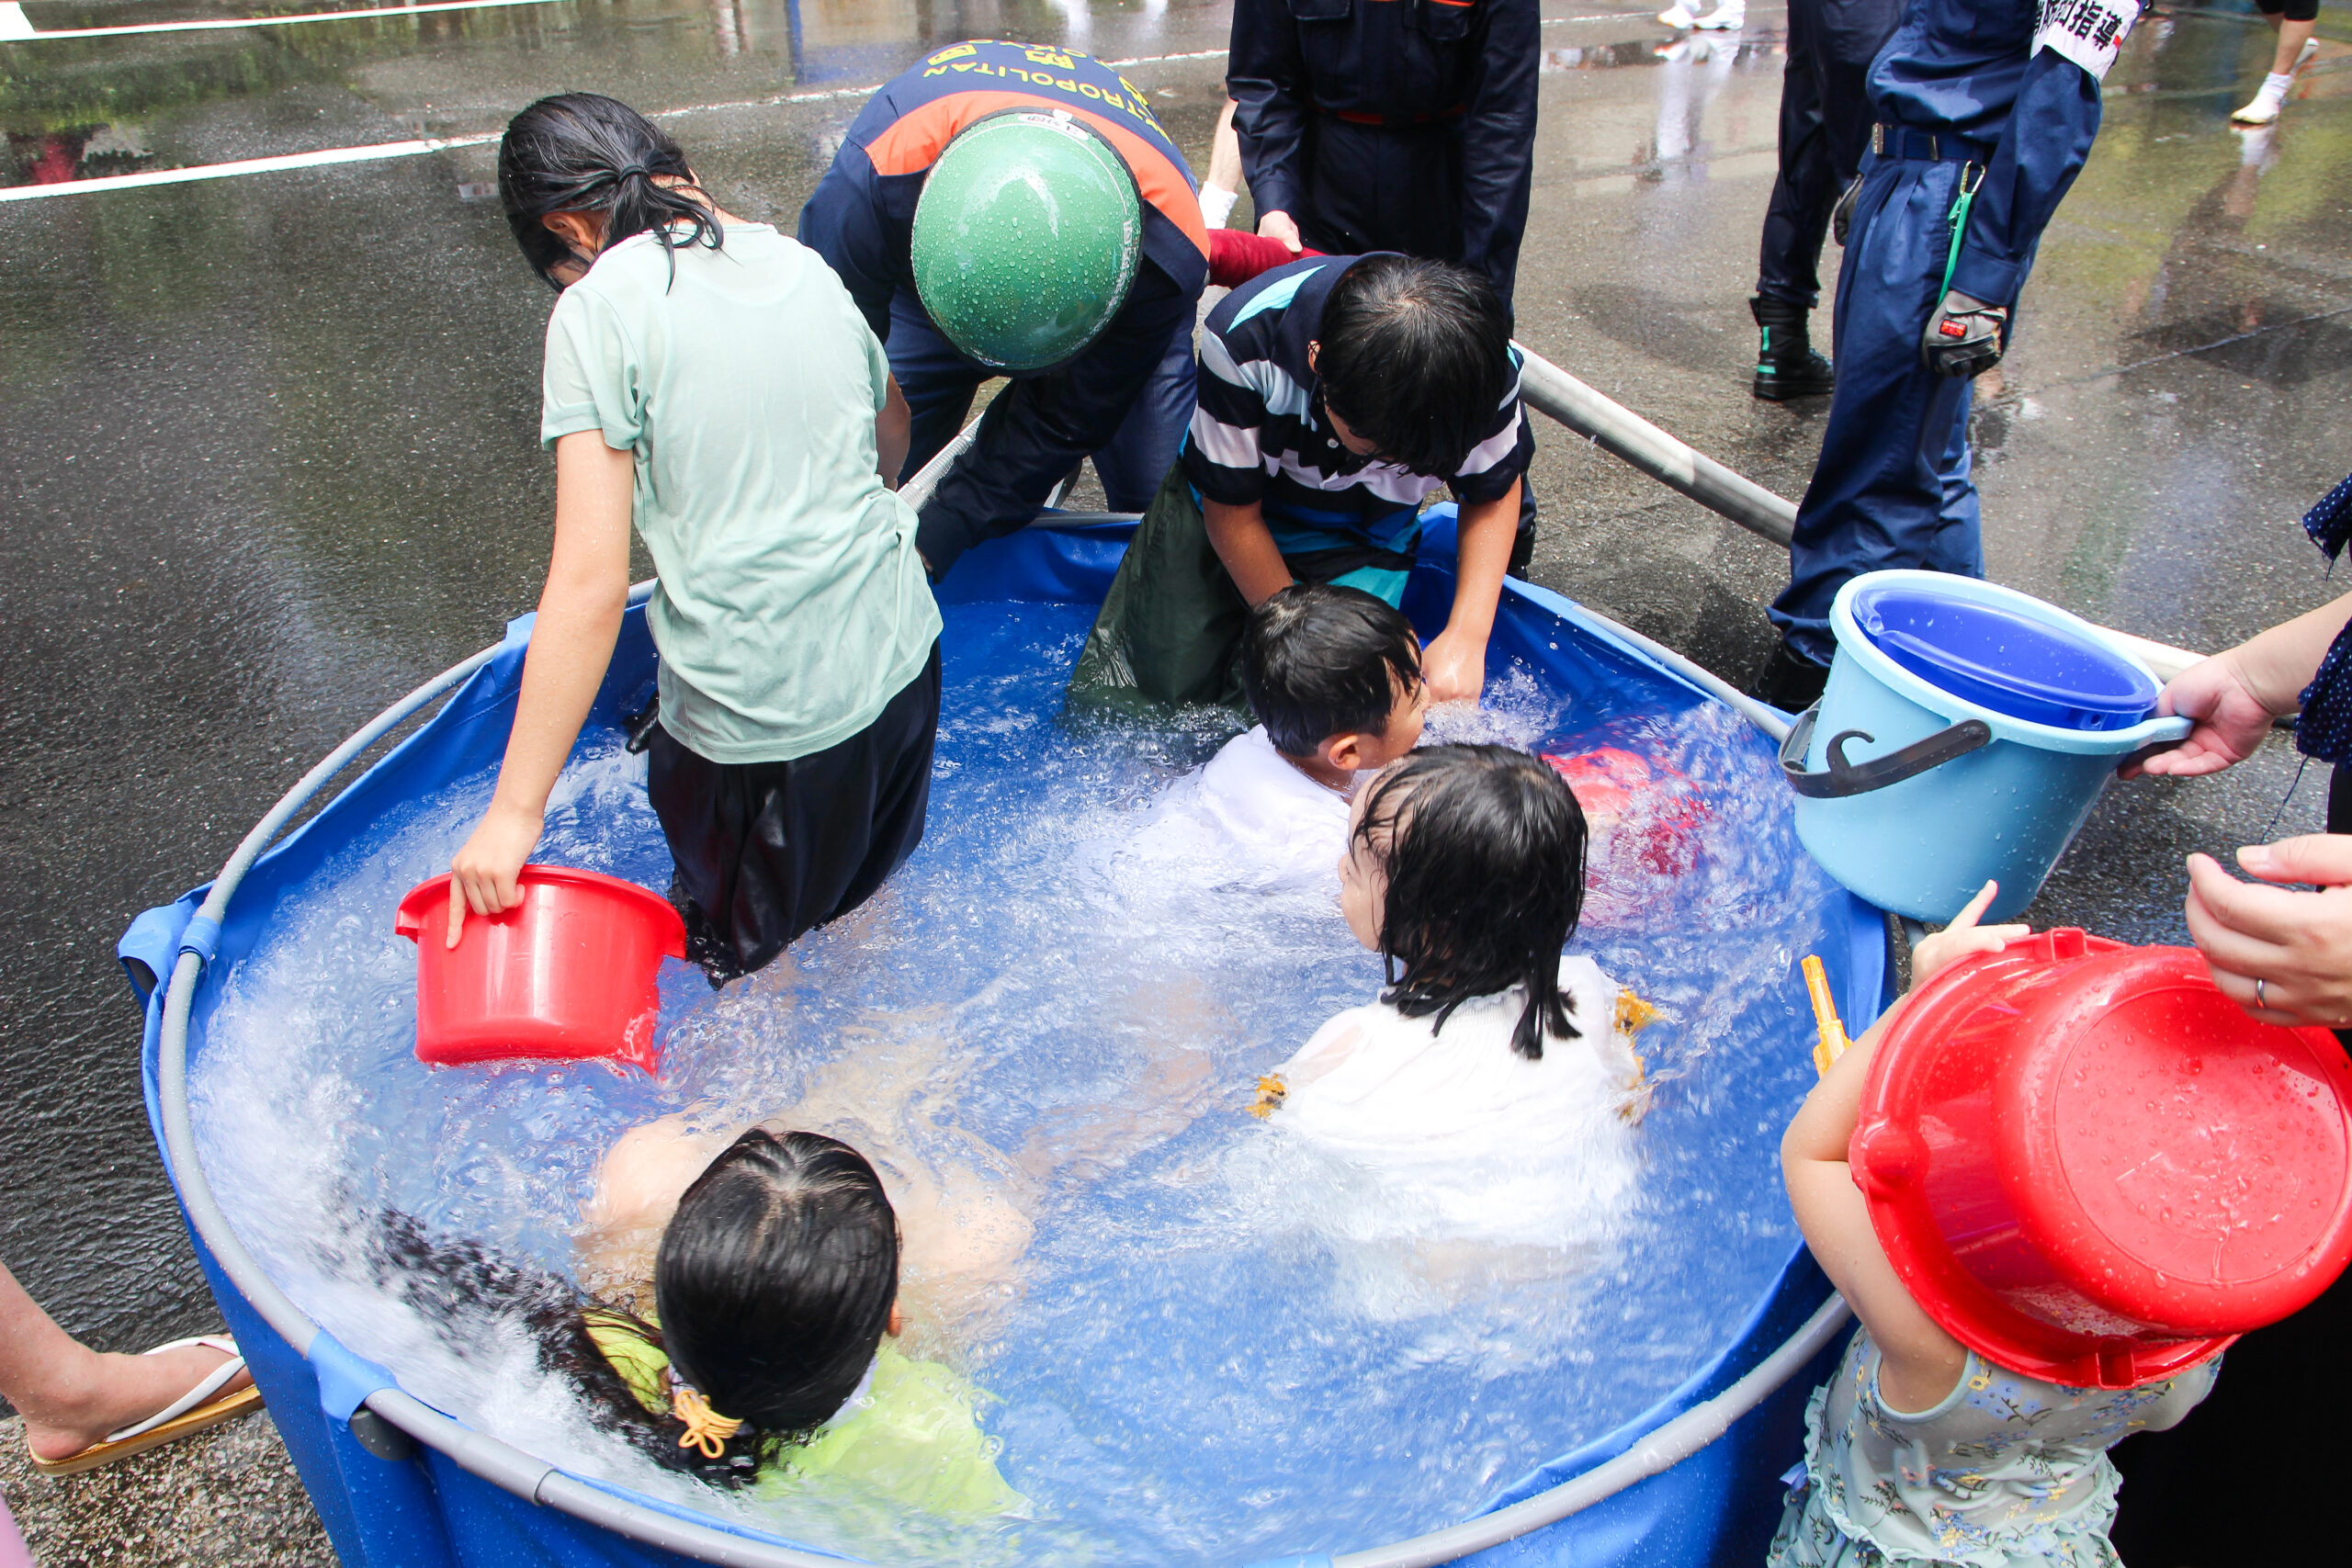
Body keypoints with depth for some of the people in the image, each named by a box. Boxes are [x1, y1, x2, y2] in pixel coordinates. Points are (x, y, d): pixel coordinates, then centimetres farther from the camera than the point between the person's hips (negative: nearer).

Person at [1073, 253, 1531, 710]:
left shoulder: (1488, 366, -28)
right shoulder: (1244, 335, -34)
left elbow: (1495, 493, -6)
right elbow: (1231, 513, -20)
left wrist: (1466, 637, -18)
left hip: (1357, 548, 1)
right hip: (1233, 512, 0)